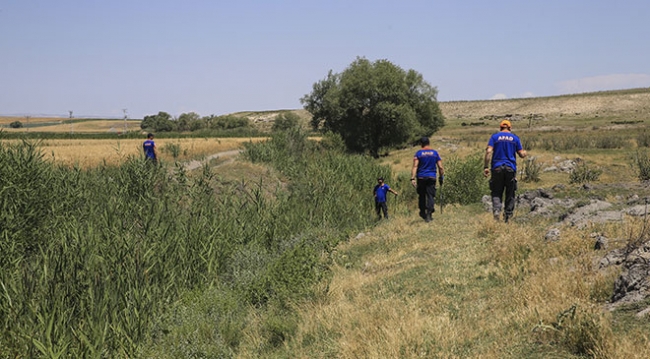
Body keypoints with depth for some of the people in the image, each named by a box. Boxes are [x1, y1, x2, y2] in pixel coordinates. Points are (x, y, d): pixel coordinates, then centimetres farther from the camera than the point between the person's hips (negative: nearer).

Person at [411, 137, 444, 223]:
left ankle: (422, 213, 23)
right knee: (431, 196, -1)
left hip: (421, 178, 0)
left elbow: (415, 166, -10)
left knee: (421, 196, 13)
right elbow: (440, 167, 3)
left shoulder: (418, 153, 0)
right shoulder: (435, 153, 6)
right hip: (432, 177, 0)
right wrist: (441, 177, 12)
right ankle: (429, 214, -13)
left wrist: (413, 178, -14)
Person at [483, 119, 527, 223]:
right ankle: (508, 216, 9)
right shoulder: (515, 138, 7)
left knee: (496, 193, 4)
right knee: (510, 194, 10)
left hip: (497, 168, 0)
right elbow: (522, 154, 7)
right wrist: (525, 152, 30)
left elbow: (489, 151, -8)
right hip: (511, 168, 1)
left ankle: (496, 211, -21)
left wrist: (486, 167, -8)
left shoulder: (494, 137, 4)